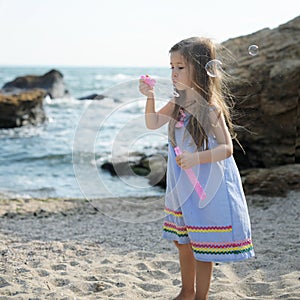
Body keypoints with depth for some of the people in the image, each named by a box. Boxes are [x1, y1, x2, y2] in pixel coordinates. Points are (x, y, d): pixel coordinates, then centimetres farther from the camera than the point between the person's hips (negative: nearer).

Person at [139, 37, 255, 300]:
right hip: (183, 186, 7)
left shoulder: (211, 108, -19)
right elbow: (153, 124, 0)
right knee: (183, 242, 20)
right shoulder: (177, 103, 2)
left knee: (202, 247, 3)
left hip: (208, 187, -7)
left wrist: (197, 157, -34)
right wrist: (150, 98, -15)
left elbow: (227, 148, -19)